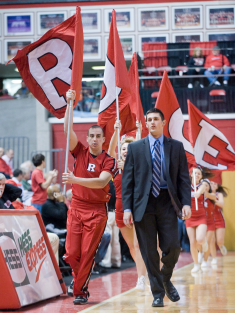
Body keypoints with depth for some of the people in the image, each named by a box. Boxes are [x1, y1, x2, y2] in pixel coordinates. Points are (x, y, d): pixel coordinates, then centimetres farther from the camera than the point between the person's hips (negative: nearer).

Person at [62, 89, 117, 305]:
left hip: (97, 211, -3)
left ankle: (80, 291, 8)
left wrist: (76, 179, -30)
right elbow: (68, 130, -4)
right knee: (71, 253, 0)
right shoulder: (80, 152, 6)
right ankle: (79, 277, 30)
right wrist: (69, 104, -11)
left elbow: (101, 182, -20)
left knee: (87, 254, -4)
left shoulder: (109, 161, -3)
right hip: (76, 207, 3)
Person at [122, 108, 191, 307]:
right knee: (149, 253, 1)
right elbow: (127, 180, 4)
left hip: (167, 203, 0)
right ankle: (158, 293, 12)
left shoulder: (176, 147, 9)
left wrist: (186, 203, -6)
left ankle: (166, 280, 22)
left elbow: (184, 178, 6)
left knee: (172, 247, -7)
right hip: (144, 204, 0)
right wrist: (127, 208, -4)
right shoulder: (135, 148, 7)